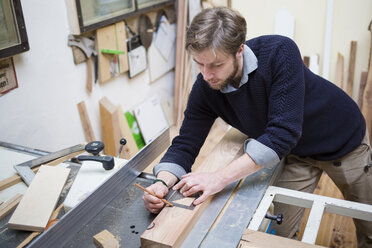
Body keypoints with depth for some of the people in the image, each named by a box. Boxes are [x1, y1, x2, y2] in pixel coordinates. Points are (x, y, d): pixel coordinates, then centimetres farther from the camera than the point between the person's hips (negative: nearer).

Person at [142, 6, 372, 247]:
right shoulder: (205, 88, -21)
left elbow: (283, 132, -41)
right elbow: (185, 144, -17)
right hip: (296, 153, 3)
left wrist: (220, 177, -46)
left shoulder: (279, 52, -36)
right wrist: (163, 182, -38)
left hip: (344, 139, -2)